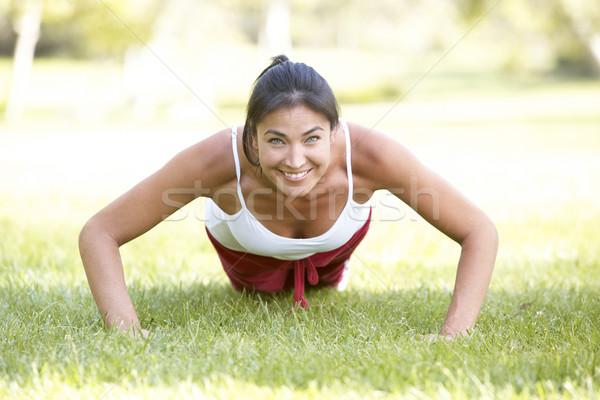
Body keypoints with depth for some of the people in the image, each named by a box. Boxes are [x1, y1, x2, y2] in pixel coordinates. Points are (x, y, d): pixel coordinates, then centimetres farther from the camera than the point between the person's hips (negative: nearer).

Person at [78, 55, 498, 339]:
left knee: (326, 279, 39)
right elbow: (98, 234, -37)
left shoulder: (367, 154, -46)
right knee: (257, 287, 37)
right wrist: (132, 338, -49)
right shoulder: (219, 160, -47)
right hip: (249, 252, 0)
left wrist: (451, 338, -47)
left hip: (335, 242, 1)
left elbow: (480, 232, -36)